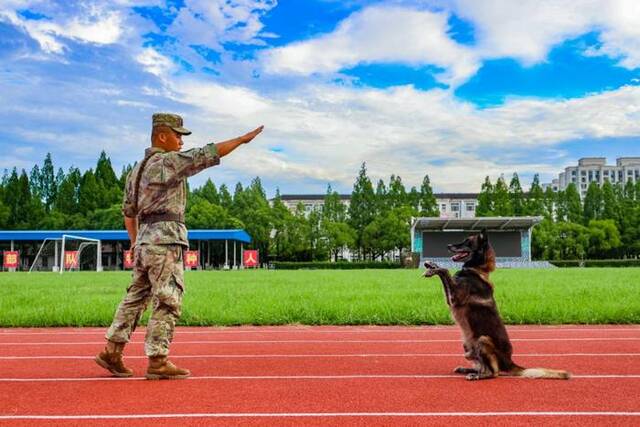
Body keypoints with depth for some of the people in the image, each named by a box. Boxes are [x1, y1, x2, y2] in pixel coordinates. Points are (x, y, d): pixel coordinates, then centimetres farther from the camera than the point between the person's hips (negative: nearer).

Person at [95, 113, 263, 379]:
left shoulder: (137, 169, 19)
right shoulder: (170, 161, -8)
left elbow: (128, 211, 22)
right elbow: (208, 155, -13)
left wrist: (135, 242, 28)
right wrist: (242, 139, -6)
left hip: (144, 240, 9)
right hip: (166, 240, -9)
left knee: (136, 297, 14)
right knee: (167, 302, -4)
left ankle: (112, 352, 16)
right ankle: (157, 362, -2)